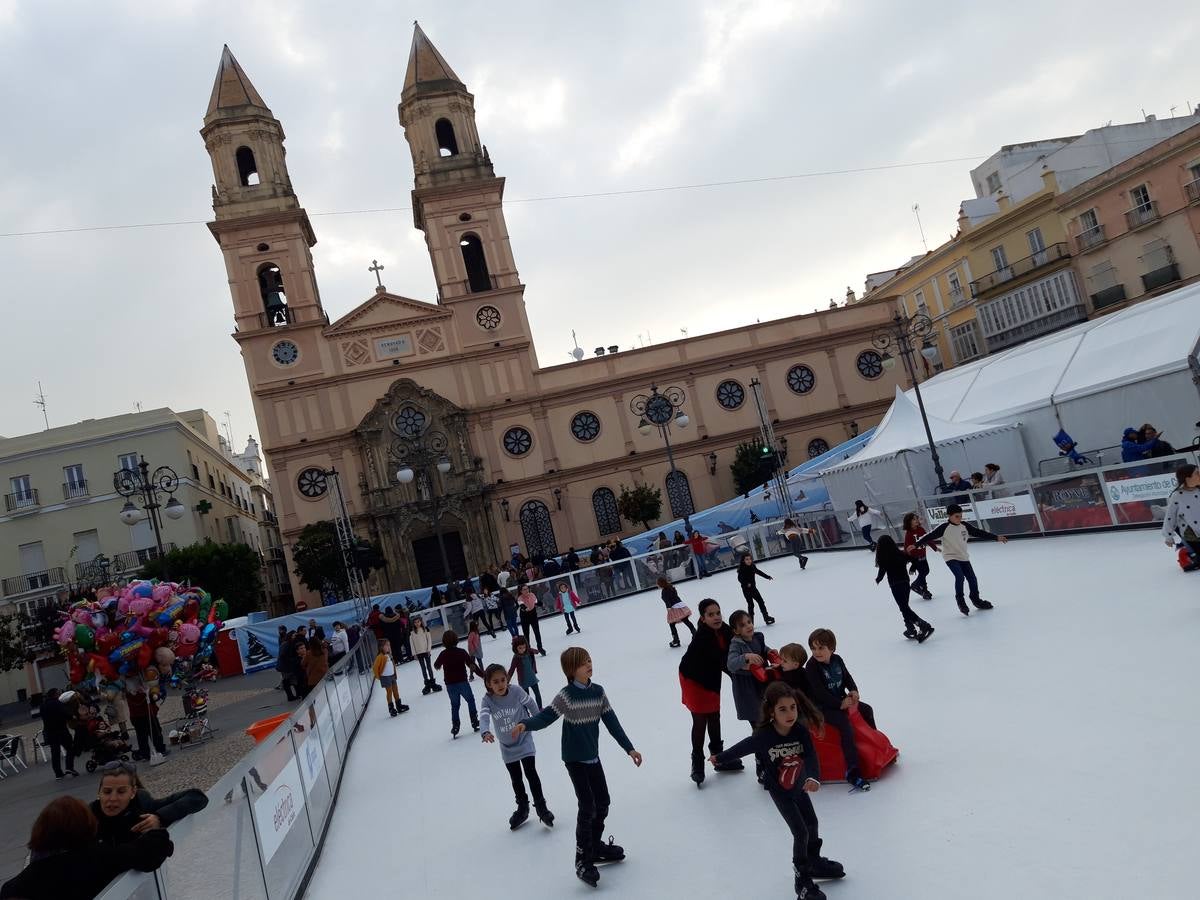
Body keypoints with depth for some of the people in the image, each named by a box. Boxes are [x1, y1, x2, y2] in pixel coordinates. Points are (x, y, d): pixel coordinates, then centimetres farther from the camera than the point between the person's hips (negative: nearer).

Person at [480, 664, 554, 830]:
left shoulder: (516, 691, -23)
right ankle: (522, 809, 37)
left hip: (524, 741, -3)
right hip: (507, 747, 3)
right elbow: (483, 717, -37)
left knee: (531, 773, -8)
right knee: (516, 779, 17)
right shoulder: (488, 700, -20)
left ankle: (541, 807, 10)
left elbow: (530, 703, -6)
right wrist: (486, 732, -57)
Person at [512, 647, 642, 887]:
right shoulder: (566, 696, -19)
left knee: (602, 803, 14)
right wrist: (525, 724, -47)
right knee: (587, 807, -9)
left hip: (592, 756, 6)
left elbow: (612, 722, 2)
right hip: (574, 758, -6)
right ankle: (583, 862, 3)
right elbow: (545, 716, -27)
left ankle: (595, 846, 35)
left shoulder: (598, 692, -3)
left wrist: (629, 748, 3)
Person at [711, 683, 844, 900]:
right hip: (779, 790, -4)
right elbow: (742, 748, -15)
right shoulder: (763, 737, -31)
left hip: (799, 785, 4)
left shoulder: (801, 731, -24)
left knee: (812, 823, 21)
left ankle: (815, 862, 47)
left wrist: (814, 778, -54)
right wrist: (719, 758, 1)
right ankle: (803, 882, 11)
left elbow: (811, 756, -34)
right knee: (800, 832, -6)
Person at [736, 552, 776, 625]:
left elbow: (759, 572, 16)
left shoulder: (752, 567, 1)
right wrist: (746, 584, -40)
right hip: (746, 589, -6)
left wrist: (767, 577, 23)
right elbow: (740, 578, -26)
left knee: (761, 601, 9)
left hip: (753, 587, 6)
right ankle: (751, 621, 7)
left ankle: (766, 617, 20)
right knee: (750, 604, -3)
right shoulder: (742, 569, -18)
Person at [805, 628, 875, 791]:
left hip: (841, 700, 8)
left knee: (867, 710, 17)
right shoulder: (812, 666, -19)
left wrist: (853, 690, -5)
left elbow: (847, 677, 14)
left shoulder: (837, 660, 1)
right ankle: (853, 772, -31)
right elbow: (819, 693, -23)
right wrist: (840, 704, -24)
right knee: (845, 724, -28)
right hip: (823, 707, -8)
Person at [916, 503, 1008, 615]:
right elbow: (931, 536, -19)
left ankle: (976, 600, 30)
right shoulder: (944, 527, -15)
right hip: (951, 557, -5)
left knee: (972, 578, 8)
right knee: (960, 576, -23)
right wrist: (916, 545, -28)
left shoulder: (965, 526, 0)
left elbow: (979, 533, 5)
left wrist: (996, 537, 4)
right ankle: (960, 600, -6)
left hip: (963, 557, 6)